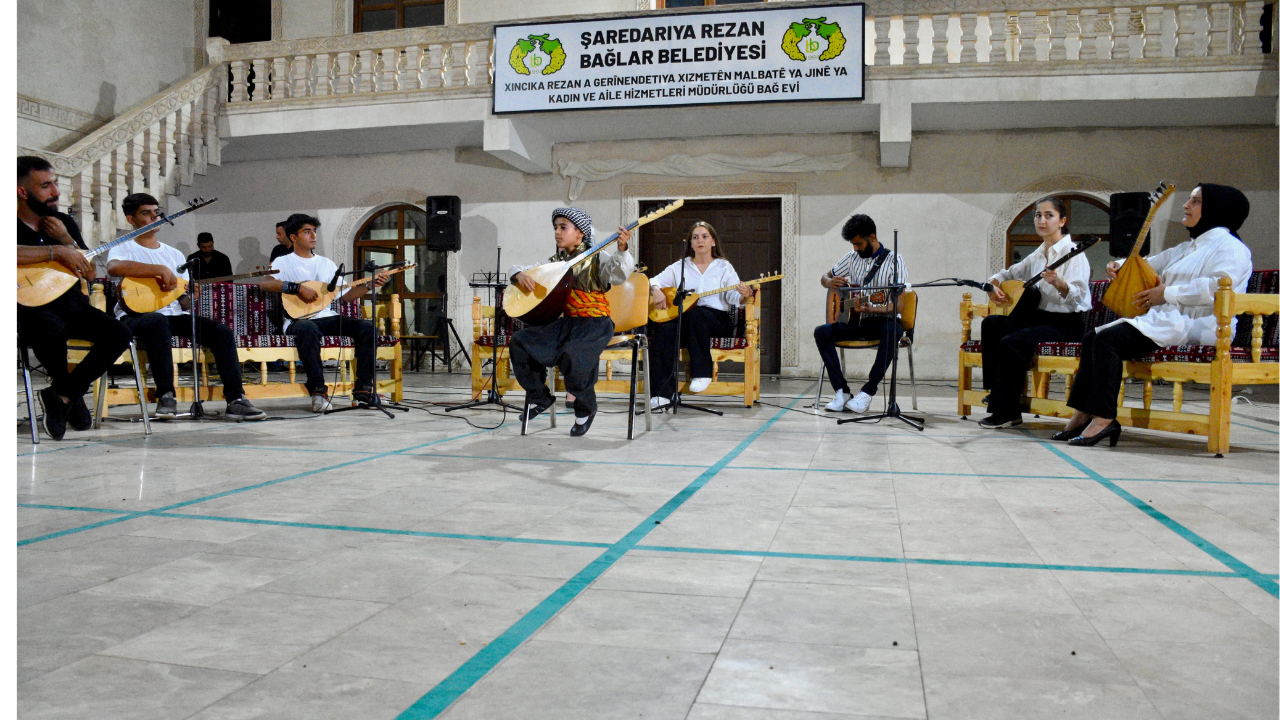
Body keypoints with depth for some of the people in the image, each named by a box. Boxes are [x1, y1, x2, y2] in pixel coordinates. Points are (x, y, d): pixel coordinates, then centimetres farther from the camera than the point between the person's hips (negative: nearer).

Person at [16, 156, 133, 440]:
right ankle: (70, 393, -9)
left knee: (118, 334, -19)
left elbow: (90, 273, 8)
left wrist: (66, 240, -7)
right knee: (50, 330, -39)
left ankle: (62, 395, -7)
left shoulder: (65, 222, 12)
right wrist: (56, 251, -26)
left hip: (71, 302, 5)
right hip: (33, 308, -5)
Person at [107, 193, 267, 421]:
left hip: (173, 315, 5)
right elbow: (113, 267, -20)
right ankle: (166, 397, -37)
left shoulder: (175, 254, 23)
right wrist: (160, 269, -21)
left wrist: (190, 297, -8)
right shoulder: (124, 248, 8)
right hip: (135, 315, -5)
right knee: (158, 321, -40)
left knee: (221, 330, -19)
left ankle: (235, 400, -25)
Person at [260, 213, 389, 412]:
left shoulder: (326, 263, 23)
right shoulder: (283, 262, 8)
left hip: (327, 317, 5)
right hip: (299, 320, -5)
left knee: (368, 327, -19)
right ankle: (318, 391, -35)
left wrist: (369, 285, 5)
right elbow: (265, 283, -13)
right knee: (308, 329, -42)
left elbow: (345, 295, 19)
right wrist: (298, 287, -22)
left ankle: (363, 390, -20)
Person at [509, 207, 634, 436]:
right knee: (520, 342, -8)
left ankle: (585, 409, -7)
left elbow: (619, 274, -21)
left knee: (574, 355, -34)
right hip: (565, 322, 6)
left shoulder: (597, 258, -2)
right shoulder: (554, 262, 14)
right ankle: (539, 397, 9)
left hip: (595, 323, -6)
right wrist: (519, 275, -5)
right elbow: (518, 268, 19)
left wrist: (622, 250, -40)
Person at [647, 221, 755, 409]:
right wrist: (656, 290, -10)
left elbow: (734, 297, -3)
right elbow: (654, 280, 13)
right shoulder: (680, 267, 17)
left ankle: (701, 373, -24)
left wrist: (744, 296, -26)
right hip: (685, 321, 2)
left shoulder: (724, 267, 10)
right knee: (665, 330, -30)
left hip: (718, 321, -2)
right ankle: (662, 394, -35)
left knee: (695, 313, -36)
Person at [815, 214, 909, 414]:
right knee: (821, 332, -20)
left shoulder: (894, 261, -8)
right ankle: (842, 391, -20)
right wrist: (830, 282, -7)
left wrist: (870, 309, -34)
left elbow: (899, 305, -16)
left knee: (891, 332, -39)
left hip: (883, 320, -5)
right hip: (856, 321, 5)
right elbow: (825, 277, 20)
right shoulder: (852, 257, 9)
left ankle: (867, 391, -30)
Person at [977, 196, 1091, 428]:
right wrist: (994, 286, 4)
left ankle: (1008, 412, -17)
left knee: (1010, 343, -27)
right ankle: (995, 390, -4)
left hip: (1066, 324, -8)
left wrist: (1059, 283, -42)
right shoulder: (1038, 255, 14)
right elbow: (1006, 274, 25)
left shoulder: (1073, 253, -10)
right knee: (991, 323, -7)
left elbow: (1077, 297, -23)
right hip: (1040, 317, 8)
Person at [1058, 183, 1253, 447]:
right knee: (1093, 336, -6)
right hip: (1166, 318, 10)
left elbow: (1220, 286, -23)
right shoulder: (1187, 248, 27)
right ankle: (1084, 414, -10)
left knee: (1108, 338, -27)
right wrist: (1120, 269, 12)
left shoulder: (1229, 247, -3)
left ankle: (1104, 418, -27)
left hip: (1195, 326, -10)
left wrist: (1167, 293, -17)